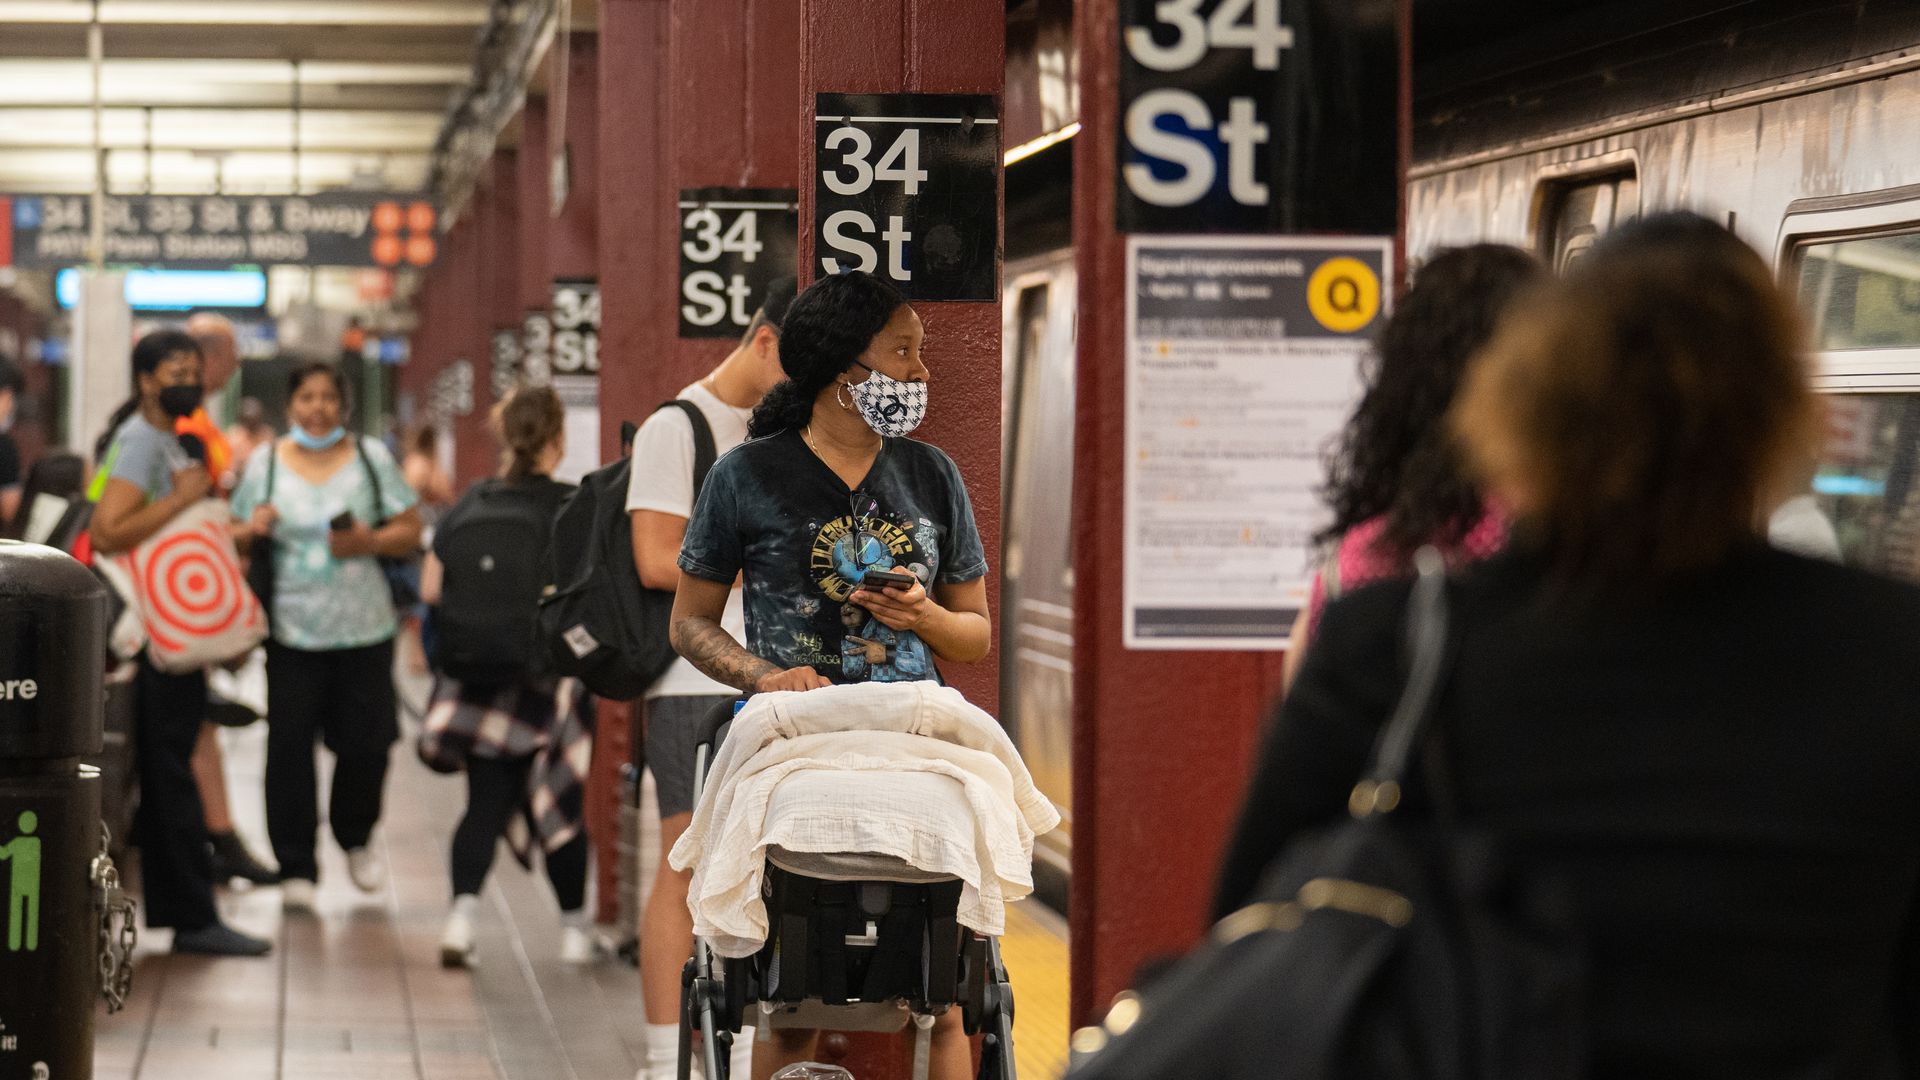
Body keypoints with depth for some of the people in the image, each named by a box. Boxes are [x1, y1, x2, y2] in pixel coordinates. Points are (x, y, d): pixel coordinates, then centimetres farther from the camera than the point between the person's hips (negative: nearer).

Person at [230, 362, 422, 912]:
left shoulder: (371, 458, 7)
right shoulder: (266, 464, 8)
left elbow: (410, 531, 7)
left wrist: (370, 541, -12)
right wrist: (252, 531, -12)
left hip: (364, 627, 0)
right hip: (292, 629, 0)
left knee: (365, 742, 1)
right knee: (289, 745, -6)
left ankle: (355, 836, 30)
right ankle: (296, 868, 1)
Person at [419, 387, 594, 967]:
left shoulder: (469, 504, 2)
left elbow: (431, 588, 4)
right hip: (551, 677, -3)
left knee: (486, 803, 6)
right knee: (561, 803, 9)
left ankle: (463, 911, -13)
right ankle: (573, 928, 19)